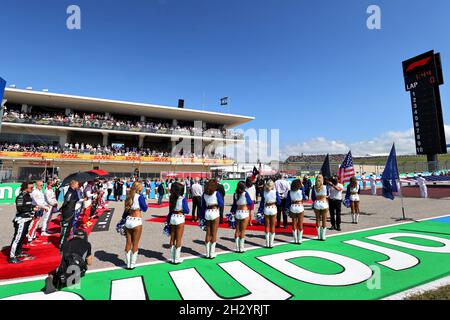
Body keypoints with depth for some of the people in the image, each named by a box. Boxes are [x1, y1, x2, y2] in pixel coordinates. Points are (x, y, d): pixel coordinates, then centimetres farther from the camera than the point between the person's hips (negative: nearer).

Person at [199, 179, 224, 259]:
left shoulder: (204, 194, 5)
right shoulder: (217, 193, -6)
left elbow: (203, 206, 8)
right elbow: (221, 204, -6)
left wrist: (202, 217, 14)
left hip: (207, 213, 4)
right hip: (215, 212, -4)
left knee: (208, 233, 12)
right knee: (214, 234, 5)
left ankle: (207, 253, 19)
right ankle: (212, 253, 10)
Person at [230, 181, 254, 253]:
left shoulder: (235, 194, 0)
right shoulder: (245, 194, -11)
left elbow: (234, 205, 5)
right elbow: (250, 203, -3)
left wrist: (232, 212, 13)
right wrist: (249, 208, 17)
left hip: (237, 213, 4)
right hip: (245, 213, -4)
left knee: (237, 231, 11)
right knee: (242, 231, 4)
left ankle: (237, 248, 17)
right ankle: (241, 248, 12)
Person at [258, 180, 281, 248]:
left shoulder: (264, 193, -7)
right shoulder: (275, 192, -8)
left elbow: (262, 203, -5)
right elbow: (279, 202, -4)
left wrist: (259, 212, 0)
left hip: (266, 210, 0)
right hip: (273, 209, 0)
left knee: (267, 226, 11)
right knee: (272, 226, 10)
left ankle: (267, 243, 15)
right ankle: (271, 243, 15)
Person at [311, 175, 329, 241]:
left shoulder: (314, 187, -3)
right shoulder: (325, 187, -7)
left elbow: (313, 197, 1)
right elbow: (327, 195, 9)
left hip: (316, 204, 2)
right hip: (324, 203, -1)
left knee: (317, 220, 10)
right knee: (324, 220, 8)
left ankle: (319, 236, 17)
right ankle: (323, 236, 12)